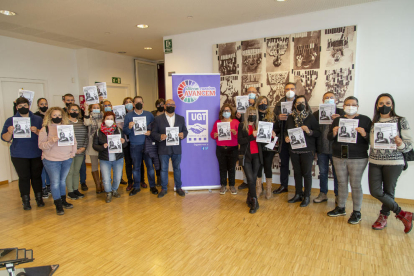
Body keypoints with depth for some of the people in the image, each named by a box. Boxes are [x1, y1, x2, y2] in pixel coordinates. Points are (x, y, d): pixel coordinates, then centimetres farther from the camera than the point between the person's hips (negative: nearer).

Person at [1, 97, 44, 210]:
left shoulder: (38, 119, 6)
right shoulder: (10, 120, 5)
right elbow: (4, 138, 2)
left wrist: (37, 131, -20)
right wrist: (10, 132, -19)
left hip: (36, 154, 1)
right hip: (19, 155, 0)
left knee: (37, 176, 6)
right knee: (24, 177, 3)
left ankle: (39, 198, 19)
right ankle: (26, 201, 14)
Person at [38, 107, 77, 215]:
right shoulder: (45, 129, -3)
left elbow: (74, 141, 11)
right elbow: (41, 145, -9)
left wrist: (73, 152, -1)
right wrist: (51, 141, -25)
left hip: (67, 159, 3)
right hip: (51, 160, -3)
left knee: (63, 180, 15)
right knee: (55, 182, 1)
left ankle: (63, 201, 28)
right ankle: (58, 205, 12)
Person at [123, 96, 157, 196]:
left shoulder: (149, 114, 6)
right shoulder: (128, 116, 3)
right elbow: (125, 131, 0)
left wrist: (150, 132, -12)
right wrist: (129, 127, -21)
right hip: (135, 145, 0)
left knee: (150, 165, 4)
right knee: (136, 166, 9)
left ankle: (152, 186, 18)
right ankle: (136, 187, 23)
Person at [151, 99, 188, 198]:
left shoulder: (181, 118, 8)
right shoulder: (158, 119, 0)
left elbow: (185, 130, 11)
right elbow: (153, 133, -1)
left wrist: (183, 134, -12)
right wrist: (160, 137, -21)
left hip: (176, 149, 2)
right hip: (163, 149, -2)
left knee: (177, 168, 12)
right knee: (163, 169, 7)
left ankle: (178, 187, 26)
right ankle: (163, 189, 22)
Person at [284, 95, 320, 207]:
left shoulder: (311, 117, -4)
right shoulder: (291, 117, 7)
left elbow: (318, 132, -6)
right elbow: (286, 130, 15)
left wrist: (309, 131, -24)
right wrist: (286, 137, -5)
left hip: (307, 150, -4)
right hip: (294, 149, 4)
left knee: (306, 173, 4)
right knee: (297, 172, 12)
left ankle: (307, 197, 16)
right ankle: (298, 194, 25)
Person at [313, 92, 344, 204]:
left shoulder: (341, 113, 2)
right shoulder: (317, 114, 8)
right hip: (321, 148, 2)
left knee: (337, 173, 6)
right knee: (322, 172, 13)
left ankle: (338, 196, 21)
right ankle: (323, 194, 26)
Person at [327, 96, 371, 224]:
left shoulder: (365, 120, 0)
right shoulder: (337, 120, 10)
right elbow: (329, 137, 7)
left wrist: (364, 134, -24)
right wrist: (333, 133, -13)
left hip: (358, 158, -3)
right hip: (338, 157, 3)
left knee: (355, 184, 2)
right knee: (341, 183, 12)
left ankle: (357, 212, 17)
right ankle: (340, 208, 26)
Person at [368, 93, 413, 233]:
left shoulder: (401, 121, -1)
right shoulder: (373, 122, 8)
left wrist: (400, 144, -24)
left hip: (393, 162, -3)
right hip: (374, 162, 4)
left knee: (388, 191, 5)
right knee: (375, 191, 0)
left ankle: (384, 216, 28)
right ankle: (402, 214, 20)